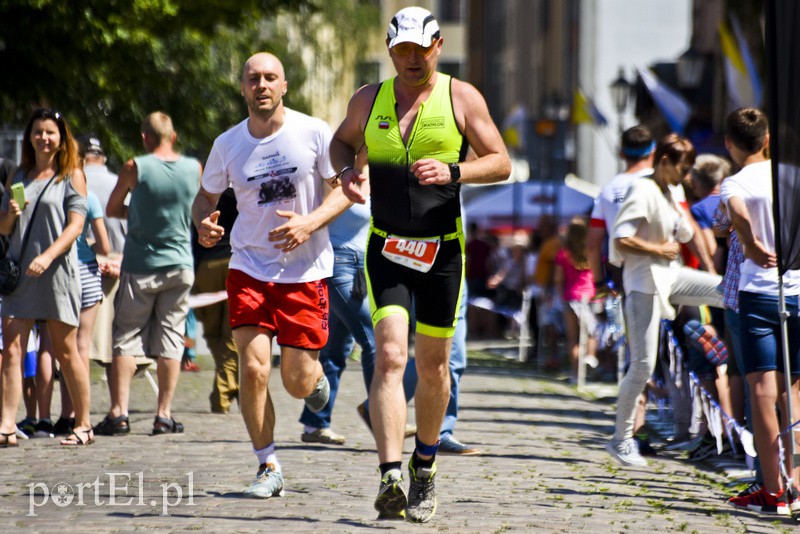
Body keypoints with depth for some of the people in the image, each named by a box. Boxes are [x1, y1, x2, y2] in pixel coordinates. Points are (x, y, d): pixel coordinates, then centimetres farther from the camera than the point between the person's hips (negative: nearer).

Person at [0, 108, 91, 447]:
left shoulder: (71, 175, 2)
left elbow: (76, 224, -7)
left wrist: (48, 256, -19)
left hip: (56, 270, -4)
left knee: (65, 351, 2)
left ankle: (83, 425, 13)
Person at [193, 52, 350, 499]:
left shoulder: (314, 133, -6)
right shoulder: (228, 144, 1)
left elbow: (345, 189, -3)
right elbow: (206, 196, 14)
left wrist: (309, 224, -20)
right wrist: (204, 223, -9)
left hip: (306, 269, -1)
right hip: (250, 266, 1)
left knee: (298, 384, -2)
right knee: (253, 368, -14)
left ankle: (315, 374, 38)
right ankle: (269, 468, 2)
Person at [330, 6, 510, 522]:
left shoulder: (461, 98, -1)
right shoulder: (369, 99, 5)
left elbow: (501, 163, -3)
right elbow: (342, 141, 24)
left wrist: (452, 171, -21)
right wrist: (347, 170, 1)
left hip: (443, 249, 0)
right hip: (386, 248, 0)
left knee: (433, 365, 9)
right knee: (390, 356, -16)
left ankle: (425, 469, 31)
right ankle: (391, 476, -25)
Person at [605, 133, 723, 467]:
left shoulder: (667, 194, 13)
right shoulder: (643, 192, -14)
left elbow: (685, 235, 24)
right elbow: (621, 240, -23)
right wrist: (659, 250, -13)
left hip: (671, 276, 9)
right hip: (645, 283, -9)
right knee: (643, 364, -6)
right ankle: (621, 439, 5)